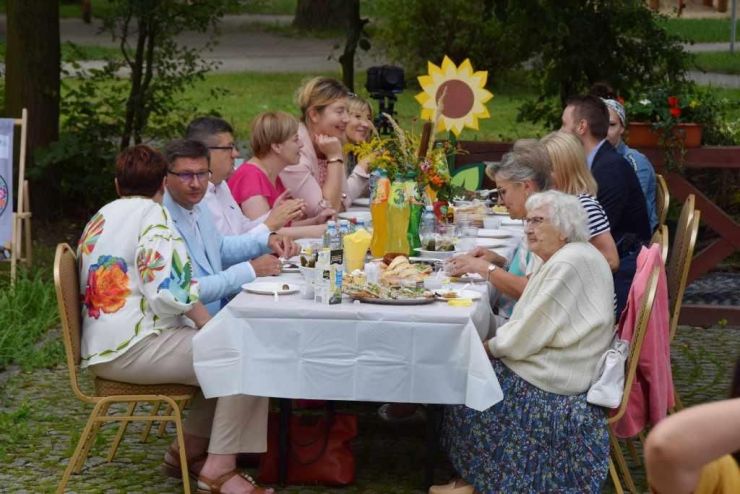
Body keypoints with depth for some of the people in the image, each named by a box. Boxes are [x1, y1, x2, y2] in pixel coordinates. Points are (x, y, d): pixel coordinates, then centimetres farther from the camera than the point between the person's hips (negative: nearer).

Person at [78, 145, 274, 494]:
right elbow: (169, 288, -20)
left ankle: (190, 450, 18)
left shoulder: (101, 218, 19)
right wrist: (210, 325, -10)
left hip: (104, 348, 10)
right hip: (133, 347, -10)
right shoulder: (151, 214, -8)